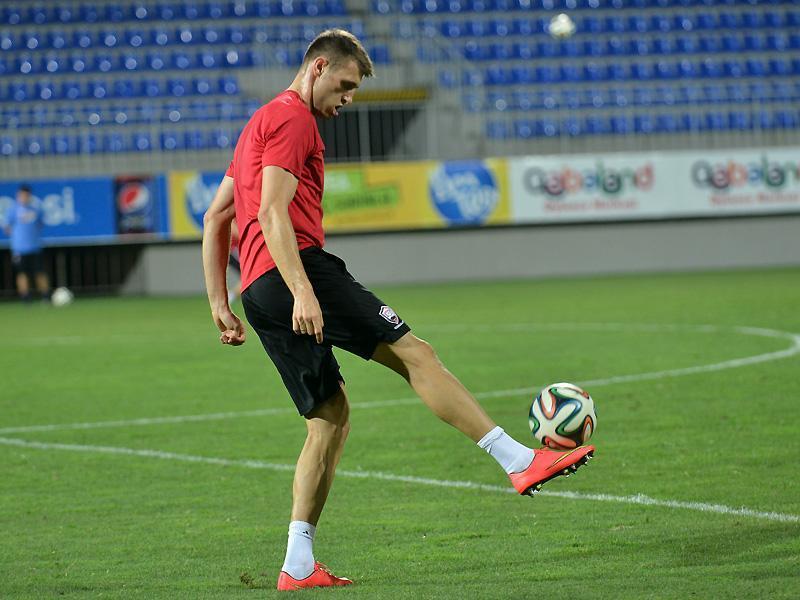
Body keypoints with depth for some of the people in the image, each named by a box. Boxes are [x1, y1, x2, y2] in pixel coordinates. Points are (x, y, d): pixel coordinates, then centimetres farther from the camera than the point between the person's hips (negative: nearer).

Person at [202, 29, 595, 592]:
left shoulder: (262, 123, 28)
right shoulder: (292, 118, -3)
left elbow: (215, 217, 28)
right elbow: (272, 212, -16)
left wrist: (219, 303, 25)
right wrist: (302, 293, -24)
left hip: (260, 292, 10)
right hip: (298, 268, -10)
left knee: (331, 414, 9)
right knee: (412, 351, -13)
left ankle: (298, 564, 2)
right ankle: (520, 459, -20)